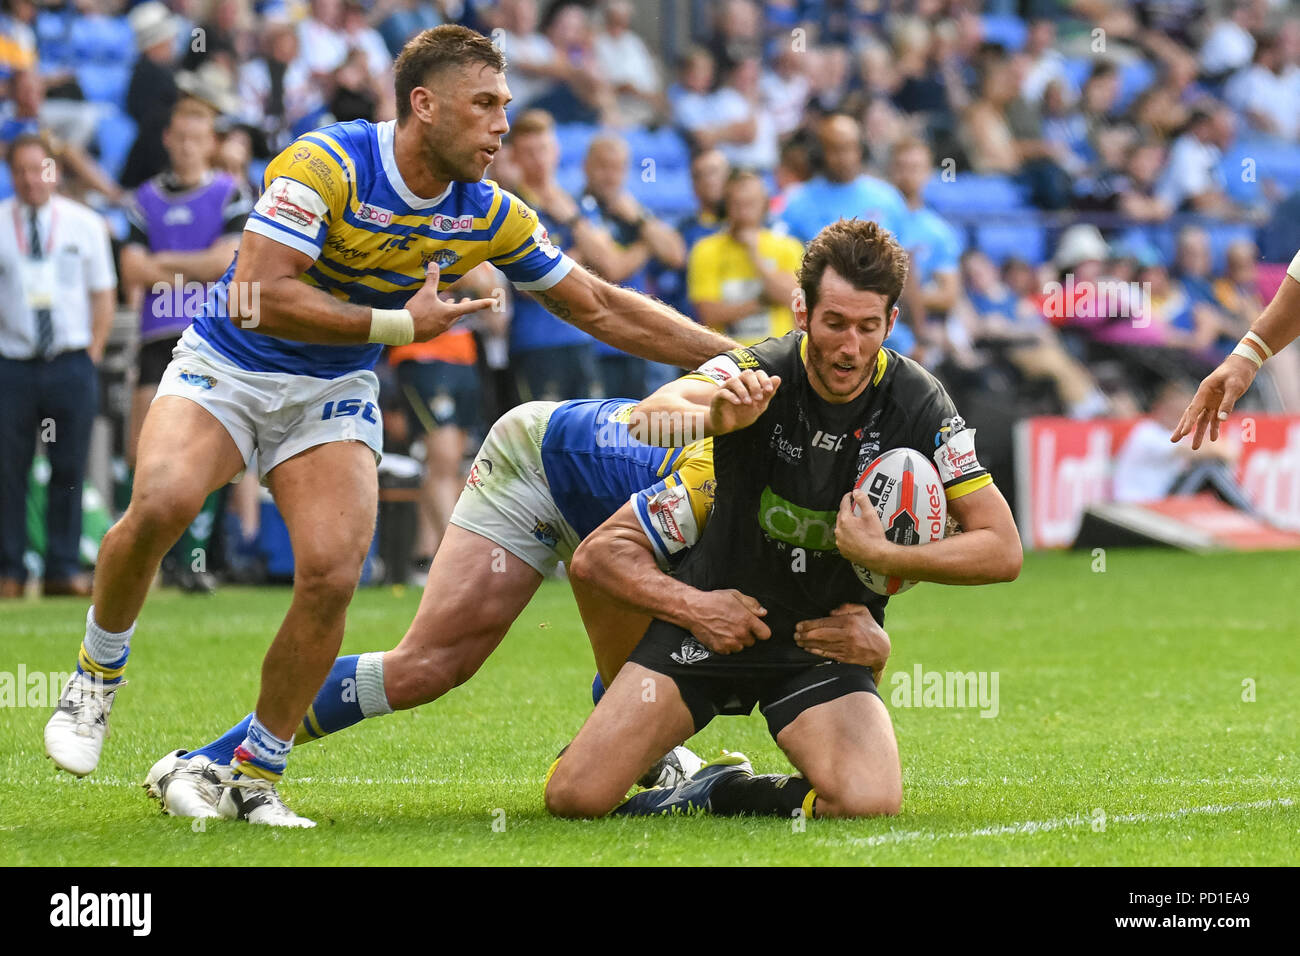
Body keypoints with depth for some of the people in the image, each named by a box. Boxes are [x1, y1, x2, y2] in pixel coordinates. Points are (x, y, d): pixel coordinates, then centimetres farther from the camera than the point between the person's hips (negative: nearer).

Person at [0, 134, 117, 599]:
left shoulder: (85, 224, 6)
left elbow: (104, 293, 11)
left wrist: (92, 353, 3)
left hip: (72, 365, 1)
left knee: (69, 469, 0)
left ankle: (64, 569, 5)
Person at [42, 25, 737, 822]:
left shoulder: (491, 217, -6)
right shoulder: (326, 165, -23)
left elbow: (601, 308, 4)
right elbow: (255, 298, -29)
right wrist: (400, 323, -25)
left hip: (334, 395, 4)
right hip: (226, 369, -4)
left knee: (332, 576, -18)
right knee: (161, 505, -31)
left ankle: (258, 774, 0)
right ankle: (98, 675, -3)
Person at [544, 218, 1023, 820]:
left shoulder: (917, 404, -12)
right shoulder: (758, 373, -15)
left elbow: (1002, 550, -11)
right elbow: (650, 417, -35)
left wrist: (883, 556, -24)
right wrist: (716, 418, -57)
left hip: (824, 641, 1)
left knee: (869, 801, -28)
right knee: (575, 797, -12)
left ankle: (723, 793, 3)